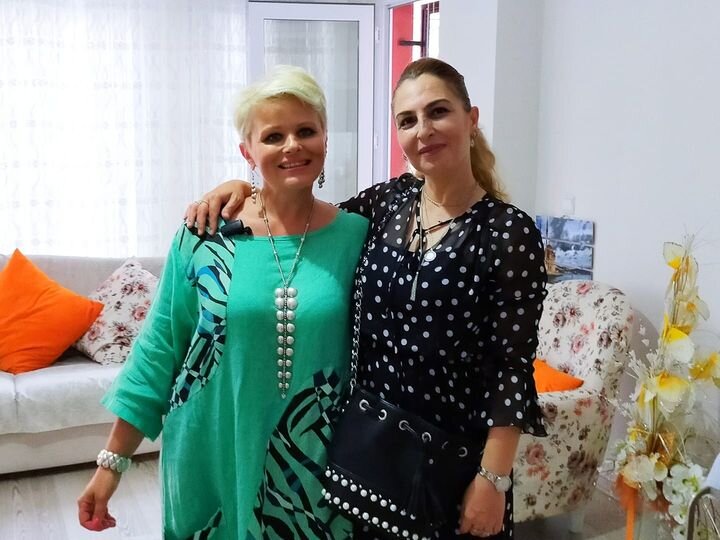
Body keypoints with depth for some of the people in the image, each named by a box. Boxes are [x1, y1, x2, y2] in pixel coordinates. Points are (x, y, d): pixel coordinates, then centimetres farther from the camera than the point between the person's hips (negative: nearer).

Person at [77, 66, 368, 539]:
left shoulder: (355, 236, -5)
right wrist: (113, 461, -1)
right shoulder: (205, 236, -6)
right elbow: (159, 350, -1)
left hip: (317, 466, 0)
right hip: (211, 460, 0)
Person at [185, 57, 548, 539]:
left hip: (455, 454, -4)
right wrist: (242, 189, -3)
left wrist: (493, 478, -14)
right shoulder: (388, 200, 1)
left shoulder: (510, 232, -13)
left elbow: (513, 367, -13)